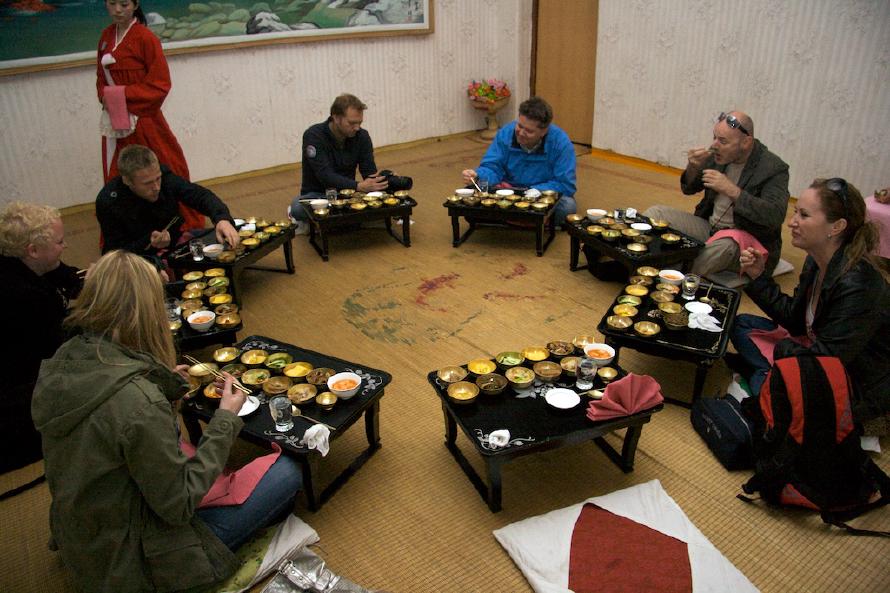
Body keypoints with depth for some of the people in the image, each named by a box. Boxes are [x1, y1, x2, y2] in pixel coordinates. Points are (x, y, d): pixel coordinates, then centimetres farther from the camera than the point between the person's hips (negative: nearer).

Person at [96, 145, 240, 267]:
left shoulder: (163, 175, -14)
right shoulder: (107, 202, -20)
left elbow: (200, 195, -11)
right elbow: (117, 251, -12)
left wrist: (222, 219, -31)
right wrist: (149, 243, -30)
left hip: (173, 247, 4)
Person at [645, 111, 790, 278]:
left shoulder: (774, 169, -14)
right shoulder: (718, 155, 1)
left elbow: (775, 216, -26)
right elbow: (688, 189, 13)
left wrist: (731, 190, -31)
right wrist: (693, 167, -11)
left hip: (748, 238, -6)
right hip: (708, 227, 6)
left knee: (723, 245, -41)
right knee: (655, 213, -9)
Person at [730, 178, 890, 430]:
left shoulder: (858, 286, -31)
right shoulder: (817, 261, -5)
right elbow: (795, 319, 3)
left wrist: (782, 348, -8)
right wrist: (759, 277, -6)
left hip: (857, 390, -9)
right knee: (741, 325, 6)